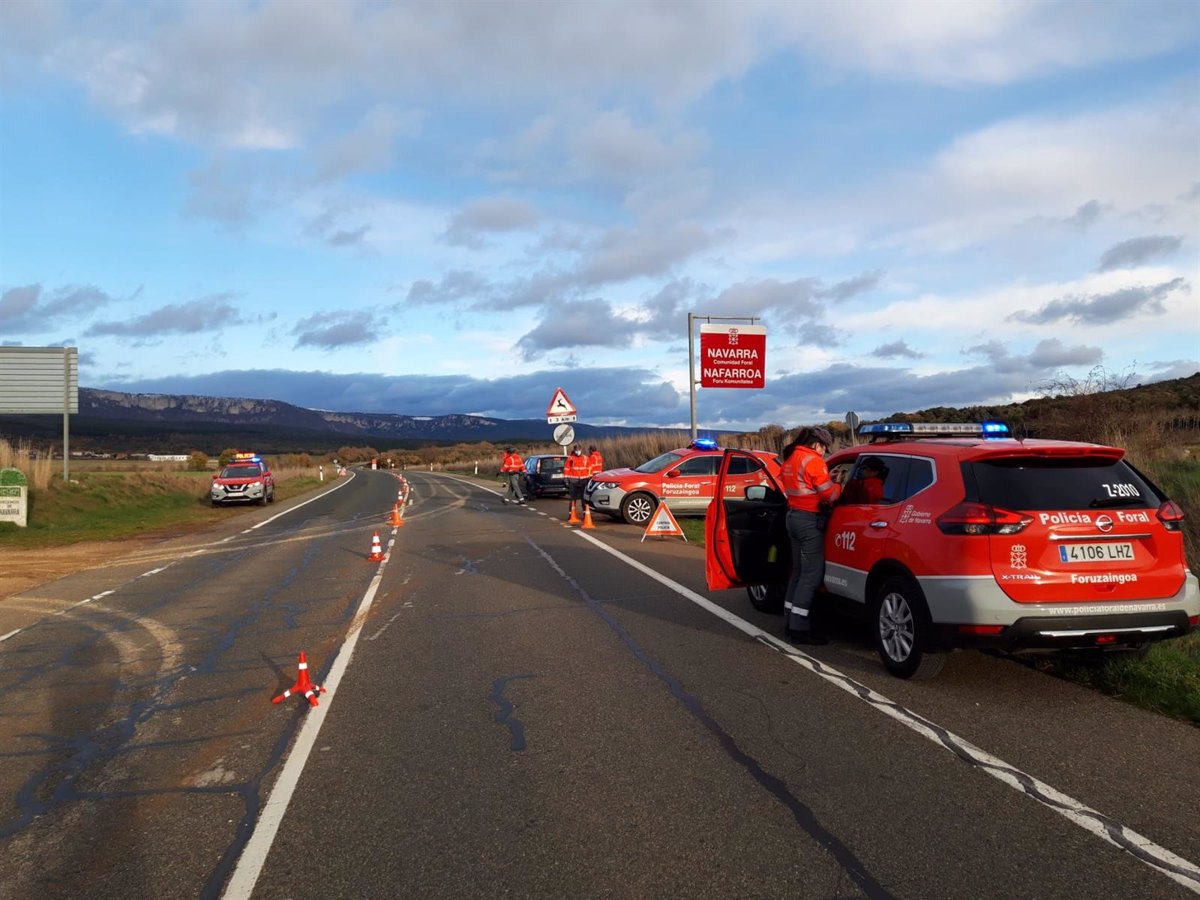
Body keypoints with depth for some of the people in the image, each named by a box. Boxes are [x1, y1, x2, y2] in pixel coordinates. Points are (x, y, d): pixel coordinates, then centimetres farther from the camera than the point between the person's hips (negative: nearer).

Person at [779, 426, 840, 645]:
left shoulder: (790, 459, 15)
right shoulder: (813, 461, -13)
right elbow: (829, 495, -12)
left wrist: (826, 479, 14)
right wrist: (837, 486, 7)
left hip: (793, 516, 10)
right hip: (810, 520, -10)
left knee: (798, 571, 16)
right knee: (811, 575, -7)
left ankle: (790, 622, 19)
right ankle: (799, 627, -8)